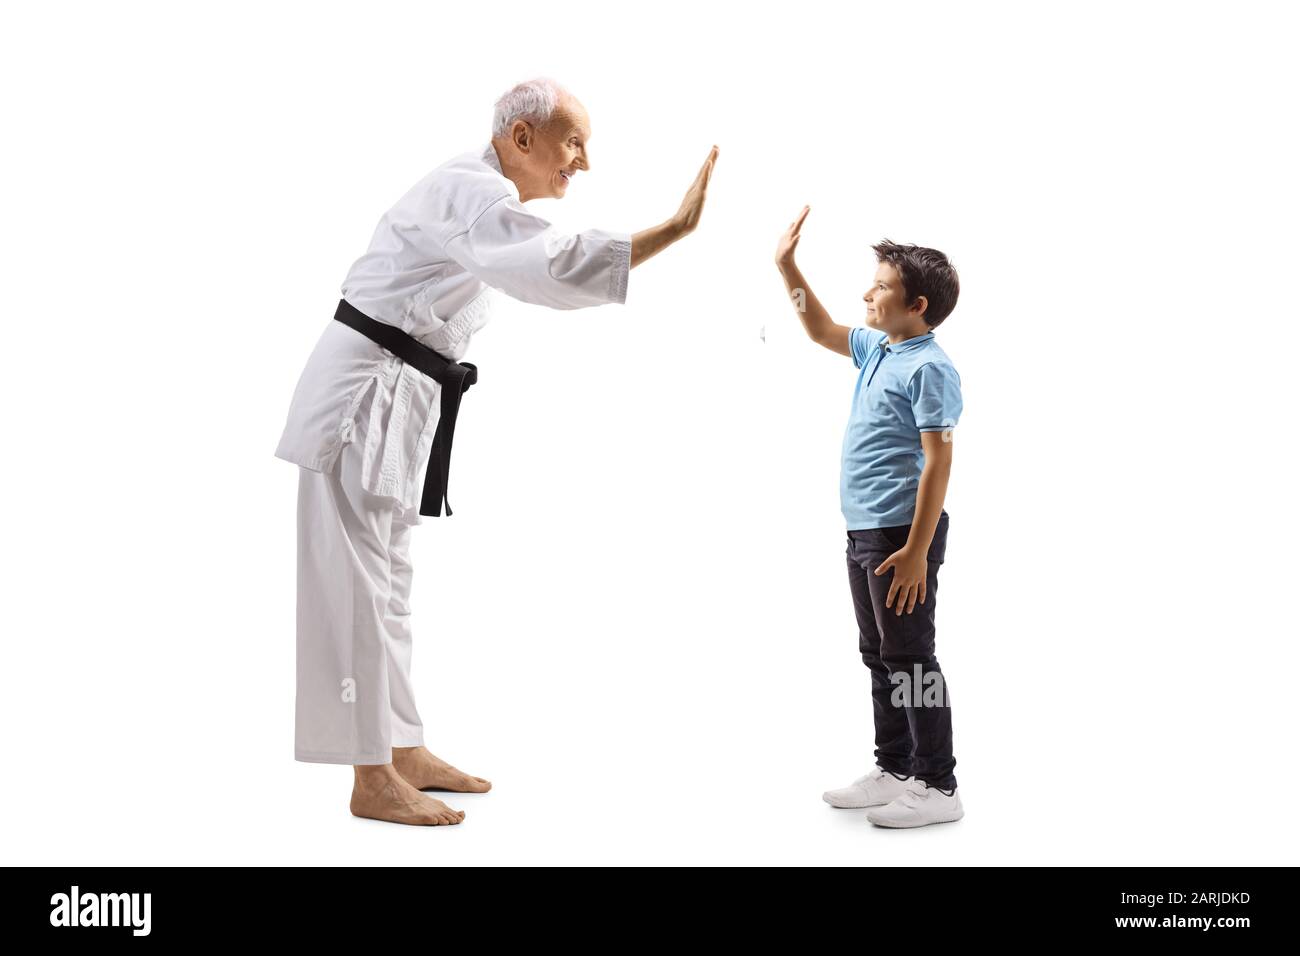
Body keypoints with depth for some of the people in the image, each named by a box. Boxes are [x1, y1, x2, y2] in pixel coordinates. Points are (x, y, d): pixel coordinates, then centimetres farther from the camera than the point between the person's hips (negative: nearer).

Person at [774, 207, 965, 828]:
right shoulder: (877, 350, 12)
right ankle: (894, 771, 26)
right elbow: (823, 332, 30)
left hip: (902, 535, -9)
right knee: (880, 658, 15)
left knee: (909, 659, -3)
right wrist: (788, 269, 23)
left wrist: (917, 551, -23)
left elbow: (938, 463, -19)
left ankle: (938, 787, 6)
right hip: (863, 532, 9)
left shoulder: (929, 368, -15)